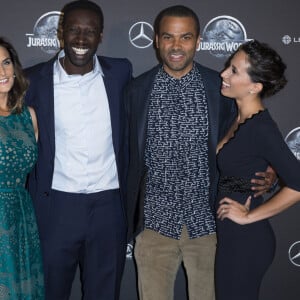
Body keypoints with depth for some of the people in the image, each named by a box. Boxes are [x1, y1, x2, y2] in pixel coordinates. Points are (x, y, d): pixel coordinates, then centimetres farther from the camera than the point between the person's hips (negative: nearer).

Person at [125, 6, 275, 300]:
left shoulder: (221, 87, -2)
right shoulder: (137, 89, 0)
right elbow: (129, 154, 7)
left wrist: (265, 174, -12)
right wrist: (127, 214, 4)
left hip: (207, 221, 0)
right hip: (155, 221, 0)